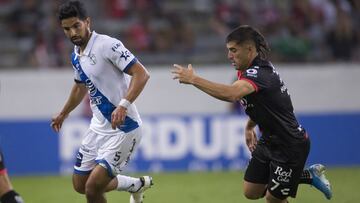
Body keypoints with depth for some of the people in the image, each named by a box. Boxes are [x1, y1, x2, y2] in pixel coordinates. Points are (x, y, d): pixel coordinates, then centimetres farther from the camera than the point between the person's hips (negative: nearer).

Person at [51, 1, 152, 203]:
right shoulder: (76, 56, 8)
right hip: (98, 127, 9)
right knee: (80, 184, 14)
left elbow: (142, 74, -24)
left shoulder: (108, 45, -18)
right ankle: (137, 185, 34)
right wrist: (63, 114, 41)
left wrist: (124, 105, -37)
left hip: (123, 128, -9)